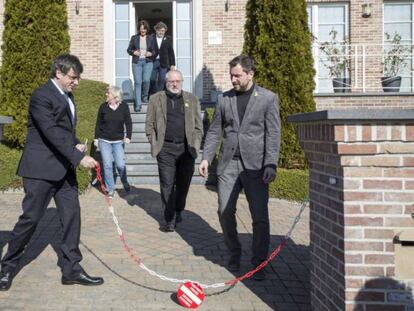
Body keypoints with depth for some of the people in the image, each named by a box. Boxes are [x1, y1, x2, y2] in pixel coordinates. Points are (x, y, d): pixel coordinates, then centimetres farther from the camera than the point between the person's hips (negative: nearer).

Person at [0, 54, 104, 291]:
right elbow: (52, 132, -23)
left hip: (64, 169, 8)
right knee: (30, 218, 1)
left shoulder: (67, 96, 14)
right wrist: (78, 157, -27)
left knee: (72, 216, 5)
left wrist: (76, 145, 3)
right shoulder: (42, 96, -14)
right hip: (41, 169, -8)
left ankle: (71, 269, 13)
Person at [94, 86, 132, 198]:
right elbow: (98, 123, 5)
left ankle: (125, 182, 23)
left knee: (120, 165, -6)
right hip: (104, 140, 1)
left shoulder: (124, 106, -2)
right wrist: (96, 138, 3)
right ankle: (110, 189, 13)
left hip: (118, 141, -1)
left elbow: (128, 123, 2)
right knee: (107, 165, 0)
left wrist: (128, 136, -8)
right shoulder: (103, 107, 0)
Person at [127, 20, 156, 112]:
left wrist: (150, 53, -12)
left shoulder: (150, 38, 8)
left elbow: (154, 51, 10)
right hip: (136, 62, 0)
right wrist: (133, 52, -11)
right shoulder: (134, 38, 7)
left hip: (148, 62, 0)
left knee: (146, 80, -12)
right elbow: (128, 49, 9)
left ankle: (144, 97, 18)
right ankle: (138, 104, -2)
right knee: (137, 82, -6)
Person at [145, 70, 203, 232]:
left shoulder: (192, 99, 11)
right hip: (165, 149, -1)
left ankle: (178, 212, 30)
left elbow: (198, 125, 10)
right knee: (167, 185, -1)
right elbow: (149, 124, 8)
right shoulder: (156, 99, 7)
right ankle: (170, 220, 7)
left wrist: (195, 145, 2)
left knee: (183, 184, 8)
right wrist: (155, 144, 0)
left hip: (186, 149, 2)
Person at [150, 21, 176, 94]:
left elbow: (171, 52, 7)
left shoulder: (168, 39, 8)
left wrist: (172, 64, 2)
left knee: (162, 80, -3)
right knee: (152, 80, 1)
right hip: (153, 62, 0)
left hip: (164, 63, 0)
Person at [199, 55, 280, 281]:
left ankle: (259, 262, 14)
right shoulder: (224, 99, 11)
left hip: (255, 166, -3)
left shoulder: (268, 98, 2)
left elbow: (273, 134, -3)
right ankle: (234, 253, 25)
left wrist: (271, 165, -12)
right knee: (225, 212, 3)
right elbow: (214, 131, 13)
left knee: (260, 217, -2)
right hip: (228, 164, 3)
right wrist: (206, 158, 4)